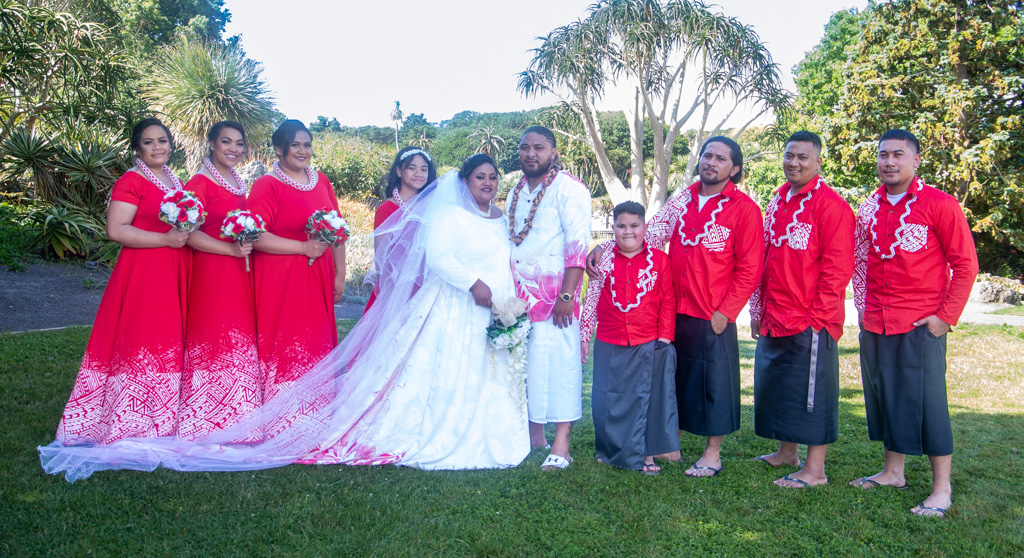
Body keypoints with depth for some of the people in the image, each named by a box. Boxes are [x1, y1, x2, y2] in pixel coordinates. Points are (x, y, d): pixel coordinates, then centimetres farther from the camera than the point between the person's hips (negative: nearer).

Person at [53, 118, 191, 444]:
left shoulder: (175, 182, 17)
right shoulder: (131, 181, -7)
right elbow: (116, 230, -17)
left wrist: (189, 231, 9)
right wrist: (166, 239, -18)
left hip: (173, 274, 8)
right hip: (142, 273, -8)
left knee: (169, 342, 10)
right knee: (140, 343, -4)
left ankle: (163, 417, 21)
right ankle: (128, 423, 7)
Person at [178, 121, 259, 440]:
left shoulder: (239, 184, 16)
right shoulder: (200, 183, -8)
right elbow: (190, 234, -16)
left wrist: (249, 245, 11)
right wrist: (232, 250, -19)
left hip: (240, 273, 8)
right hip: (212, 272, -8)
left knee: (240, 341, 9)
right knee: (213, 341, -3)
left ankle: (236, 419, 19)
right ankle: (207, 423, 8)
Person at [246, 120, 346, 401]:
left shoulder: (321, 180, 12)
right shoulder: (267, 185, -6)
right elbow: (254, 236, -16)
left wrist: (340, 275, 10)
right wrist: (303, 247, -17)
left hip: (318, 279, 6)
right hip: (281, 282, -5)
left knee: (317, 346, 9)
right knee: (286, 350, -2)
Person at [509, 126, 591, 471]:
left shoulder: (568, 189, -6)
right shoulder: (516, 193, 18)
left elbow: (578, 244, -14)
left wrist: (567, 295, -20)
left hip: (553, 294, -6)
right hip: (518, 295, 7)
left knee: (558, 362, -6)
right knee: (524, 362, 6)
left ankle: (561, 446, -1)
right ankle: (534, 435, 16)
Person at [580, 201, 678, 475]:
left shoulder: (659, 260, 1)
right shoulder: (603, 261, 4)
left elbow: (668, 302, 2)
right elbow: (591, 300, 7)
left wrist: (665, 337, -3)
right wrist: (584, 335, 7)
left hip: (649, 345, -1)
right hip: (610, 347, 2)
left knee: (646, 399, 4)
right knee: (609, 401, 9)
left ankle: (646, 454, 17)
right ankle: (612, 451, 28)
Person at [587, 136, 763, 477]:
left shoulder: (744, 209, -4)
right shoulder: (683, 200, 11)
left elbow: (749, 268, -6)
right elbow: (650, 233, 6)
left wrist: (725, 312, -11)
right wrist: (604, 247, -7)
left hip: (713, 317, -5)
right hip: (673, 310, 5)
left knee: (713, 381, 5)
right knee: (670, 376, 12)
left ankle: (713, 453, 20)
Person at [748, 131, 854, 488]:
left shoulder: (830, 205, -10)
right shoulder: (777, 203, 14)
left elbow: (838, 267, -14)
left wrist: (817, 314, -16)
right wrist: (758, 311, 15)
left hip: (811, 321, -8)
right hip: (774, 320, 8)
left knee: (812, 391, 0)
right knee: (774, 383, 16)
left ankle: (815, 469, 12)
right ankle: (786, 452, 33)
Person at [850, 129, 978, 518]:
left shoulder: (940, 205, -5)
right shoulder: (868, 209, 10)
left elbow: (965, 265, -5)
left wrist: (946, 316, -10)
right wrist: (863, 309, 10)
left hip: (922, 324, -5)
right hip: (875, 325, 5)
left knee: (927, 400, -2)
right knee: (883, 396, 12)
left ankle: (942, 488, 9)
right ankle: (892, 471, 27)